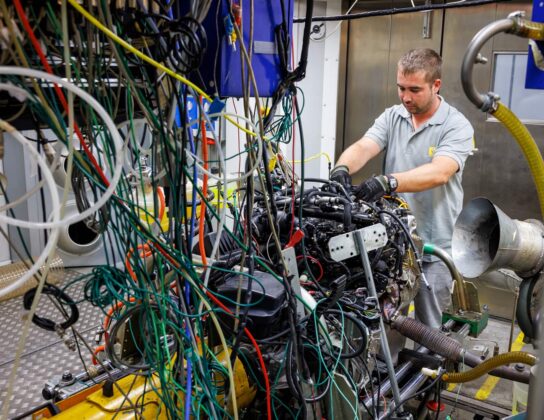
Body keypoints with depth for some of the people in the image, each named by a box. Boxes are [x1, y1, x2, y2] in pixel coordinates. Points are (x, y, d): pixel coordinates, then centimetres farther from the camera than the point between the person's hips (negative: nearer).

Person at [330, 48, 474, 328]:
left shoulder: (457, 126, -9)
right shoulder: (391, 117, 5)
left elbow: (438, 173, -26)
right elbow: (362, 148, -11)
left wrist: (388, 182, -41)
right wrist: (342, 168, -34)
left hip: (433, 247, -3)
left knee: (427, 329, 10)